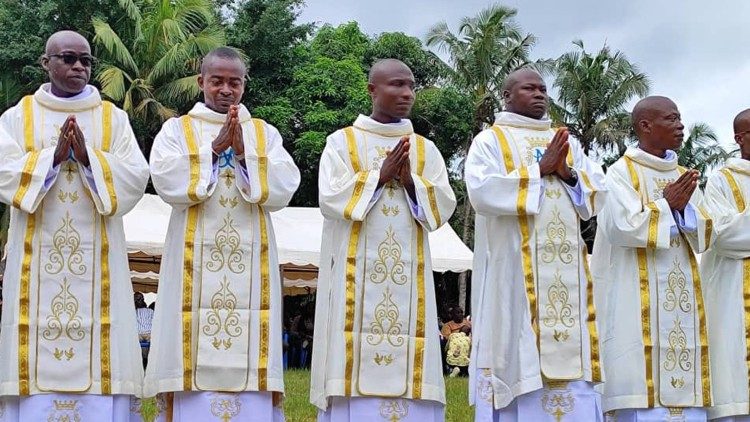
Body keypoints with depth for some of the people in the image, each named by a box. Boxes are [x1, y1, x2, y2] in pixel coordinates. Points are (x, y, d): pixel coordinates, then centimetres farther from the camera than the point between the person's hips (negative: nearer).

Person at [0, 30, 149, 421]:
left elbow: (136, 177, -2)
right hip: (38, 258, 0)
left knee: (96, 353, -3)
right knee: (39, 353, -3)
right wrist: (53, 156, -14)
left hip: (96, 258, 0)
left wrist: (89, 157, -14)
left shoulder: (114, 118, 9)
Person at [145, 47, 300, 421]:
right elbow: (168, 182, -8)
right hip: (195, 263, -1)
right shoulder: (176, 129, 9)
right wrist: (215, 147, -11)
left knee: (248, 360, -2)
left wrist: (244, 152, -12)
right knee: (198, 360, -5)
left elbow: (283, 189, -1)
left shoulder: (266, 133, 12)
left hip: (250, 265, 1)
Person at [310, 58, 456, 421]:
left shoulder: (426, 149, 13)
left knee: (407, 377, -1)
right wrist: (379, 175, -12)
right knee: (356, 363, -6)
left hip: (407, 274, 3)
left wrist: (410, 181, -12)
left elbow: (444, 207, 4)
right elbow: (330, 198, -7)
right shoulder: (341, 142, 5)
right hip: (356, 273, -2)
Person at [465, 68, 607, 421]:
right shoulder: (490, 141, 4)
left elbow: (597, 192, 11)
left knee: (570, 352, 1)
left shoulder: (567, 143, 20)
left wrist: (568, 174, -8)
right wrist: (538, 170, -11)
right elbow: (482, 191, -12)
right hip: (513, 268, -5)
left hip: (565, 270, 5)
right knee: (518, 353, -7)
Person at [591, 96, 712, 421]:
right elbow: (624, 227, -16)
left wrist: (683, 208, -8)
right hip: (638, 297, -6)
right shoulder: (621, 172, -2)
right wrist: (667, 205, -5)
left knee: (685, 389, 2)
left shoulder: (684, 178, 16)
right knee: (642, 383, -10)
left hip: (682, 295, 6)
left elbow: (704, 237, 10)